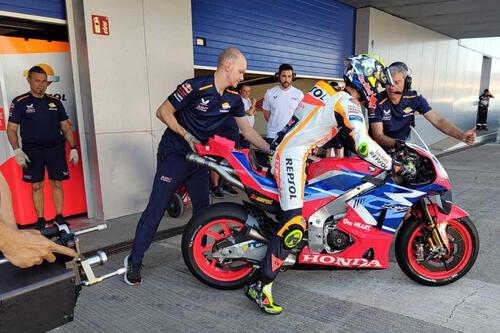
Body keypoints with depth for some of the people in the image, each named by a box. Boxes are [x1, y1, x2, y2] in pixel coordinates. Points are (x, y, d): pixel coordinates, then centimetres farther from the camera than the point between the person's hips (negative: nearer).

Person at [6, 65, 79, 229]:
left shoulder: (55, 102, 8)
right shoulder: (20, 102, 0)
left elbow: (66, 127, 11)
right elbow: (11, 129, -1)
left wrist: (73, 148, 4)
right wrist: (17, 151, -12)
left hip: (55, 149, 2)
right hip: (32, 151, -2)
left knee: (57, 183, 3)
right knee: (37, 186, 3)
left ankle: (59, 216, 12)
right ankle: (40, 219, 12)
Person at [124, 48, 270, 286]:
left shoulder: (233, 98, 1)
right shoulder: (195, 87, -20)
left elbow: (247, 130, 7)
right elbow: (163, 112, -13)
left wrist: (273, 150, 2)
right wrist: (187, 136, -19)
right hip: (174, 154, -6)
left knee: (202, 208, 10)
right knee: (156, 208, -5)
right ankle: (134, 261, 7)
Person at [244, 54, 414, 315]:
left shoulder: (329, 90, 14)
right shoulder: (347, 104, -13)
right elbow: (364, 146, -22)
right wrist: (395, 166, -12)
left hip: (282, 149, 10)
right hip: (292, 156, -10)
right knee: (294, 225, -15)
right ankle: (259, 284, -11)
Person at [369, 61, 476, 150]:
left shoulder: (414, 98, -10)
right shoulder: (377, 102, -20)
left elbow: (437, 120, -14)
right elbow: (378, 135, -23)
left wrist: (461, 135, -28)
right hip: (382, 148, -3)